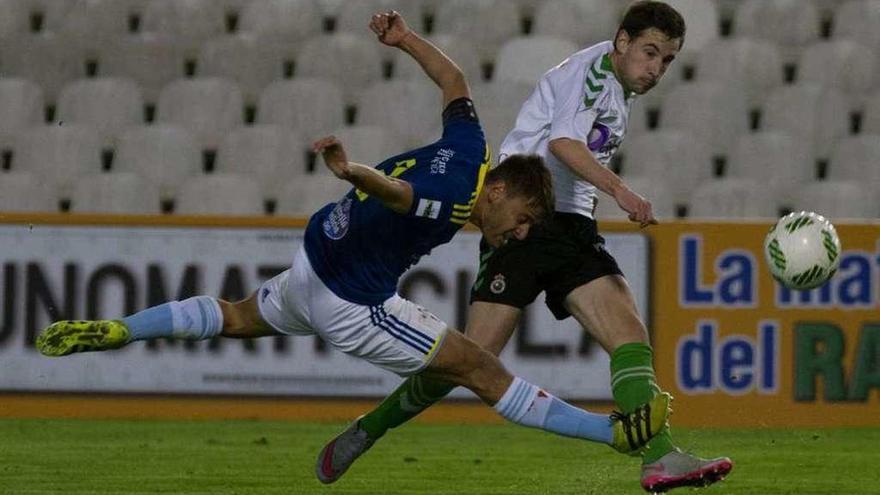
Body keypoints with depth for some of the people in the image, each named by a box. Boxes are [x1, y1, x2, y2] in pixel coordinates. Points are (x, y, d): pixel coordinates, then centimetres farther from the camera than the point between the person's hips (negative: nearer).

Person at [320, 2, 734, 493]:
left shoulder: (621, 94, 19)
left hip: (572, 227, 8)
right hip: (523, 218, -8)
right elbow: (561, 142, -25)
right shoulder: (593, 67, -9)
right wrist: (620, 190, -37)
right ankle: (368, 429, 6)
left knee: (631, 336, -13)